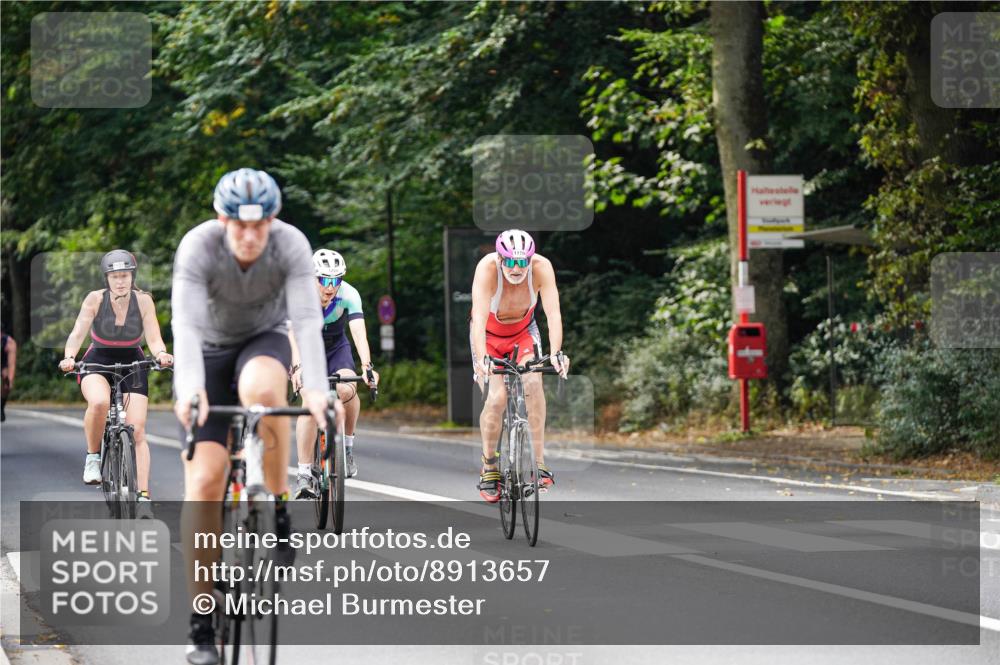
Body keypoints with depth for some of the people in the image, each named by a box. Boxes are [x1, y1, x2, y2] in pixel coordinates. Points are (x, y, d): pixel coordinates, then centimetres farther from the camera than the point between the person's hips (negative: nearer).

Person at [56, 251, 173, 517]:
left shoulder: (143, 301, -13)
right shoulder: (95, 299, -15)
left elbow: (153, 339, -16)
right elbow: (77, 333, -19)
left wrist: (161, 354, -39)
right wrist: (69, 357, -39)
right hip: (97, 363, -1)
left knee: (137, 430, -11)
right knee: (99, 403, -35)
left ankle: (143, 496, -10)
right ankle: (93, 456, -11)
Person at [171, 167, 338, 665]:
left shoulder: (291, 245, -24)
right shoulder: (198, 247, -27)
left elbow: (307, 319, -32)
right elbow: (186, 323, -36)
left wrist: (315, 388, -48)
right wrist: (190, 387, -53)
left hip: (264, 342, 0)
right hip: (208, 351, 0)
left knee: (260, 389, -38)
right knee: (205, 479, -13)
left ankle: (279, 507, -16)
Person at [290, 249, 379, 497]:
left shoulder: (349, 295, -26)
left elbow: (359, 332, -37)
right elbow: (295, 333, -41)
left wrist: (367, 365, -53)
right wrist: (297, 367, -58)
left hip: (336, 348, 1)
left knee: (347, 390, -28)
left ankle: (347, 446, -3)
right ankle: (304, 474, -19)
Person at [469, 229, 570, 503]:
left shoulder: (541, 267, -29)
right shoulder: (487, 268, -34)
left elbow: (553, 312, -35)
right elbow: (479, 317, -42)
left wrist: (556, 352, -50)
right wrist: (481, 358, -55)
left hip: (523, 331, 1)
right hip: (489, 334, -1)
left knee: (533, 383, -24)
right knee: (496, 398, -17)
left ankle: (539, 461, -16)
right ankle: (488, 466, 3)